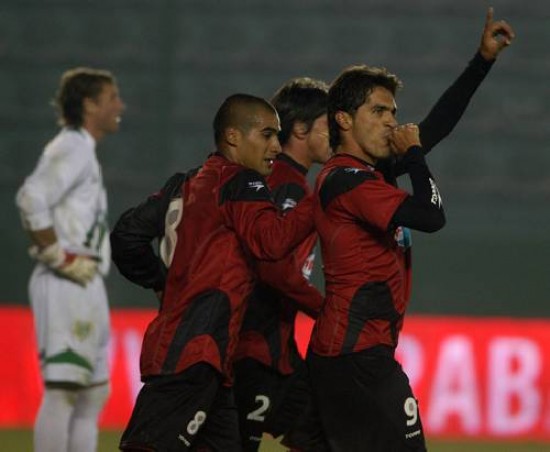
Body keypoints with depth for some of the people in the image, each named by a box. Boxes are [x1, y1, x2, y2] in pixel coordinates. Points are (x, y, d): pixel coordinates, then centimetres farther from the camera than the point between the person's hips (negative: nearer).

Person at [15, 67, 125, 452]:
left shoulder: (83, 152, 20)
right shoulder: (72, 149, -11)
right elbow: (31, 200, -24)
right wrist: (60, 258, -20)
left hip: (86, 288, 10)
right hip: (68, 286, -10)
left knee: (94, 390, 12)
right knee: (62, 389, -12)